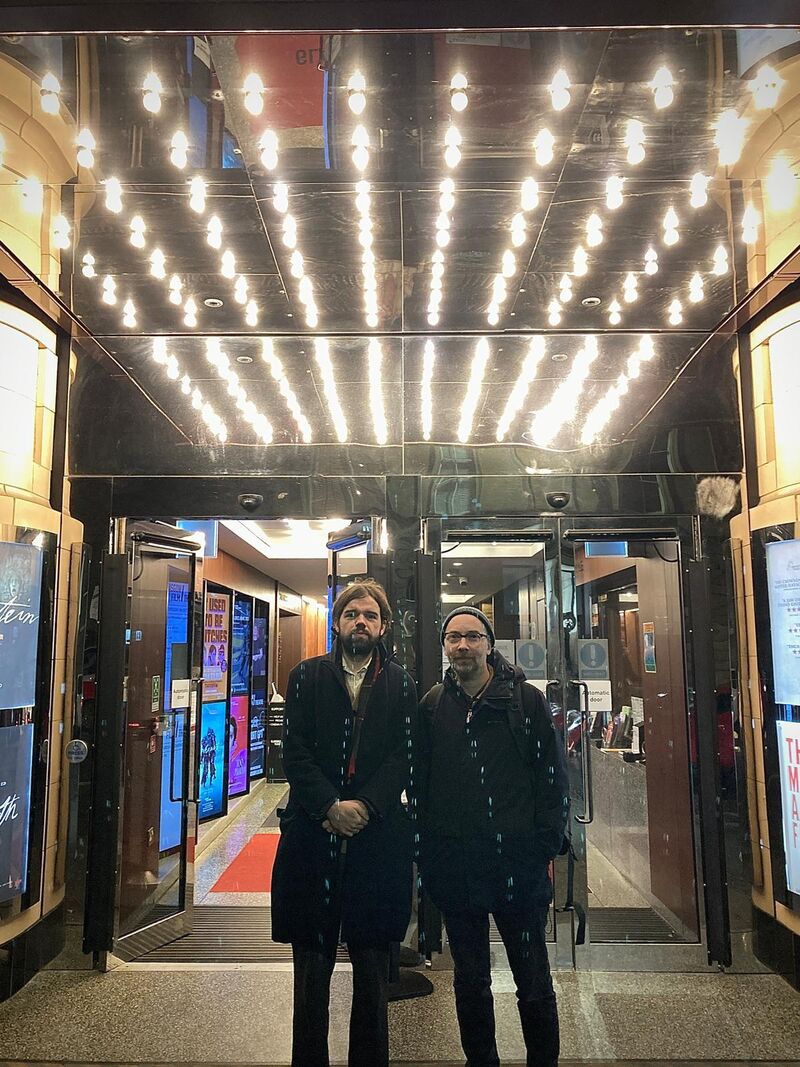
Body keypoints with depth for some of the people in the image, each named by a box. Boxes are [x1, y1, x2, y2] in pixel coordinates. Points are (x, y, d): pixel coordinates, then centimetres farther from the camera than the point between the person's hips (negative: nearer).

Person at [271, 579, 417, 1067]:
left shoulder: (401, 685, 8)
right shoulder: (307, 677, 7)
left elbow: (403, 757, -1)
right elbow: (295, 753, 0)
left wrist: (365, 806, -14)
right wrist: (329, 806, -13)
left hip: (378, 837, 0)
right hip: (313, 833, 0)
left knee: (373, 963, 10)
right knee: (312, 965, 9)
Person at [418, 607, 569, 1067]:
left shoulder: (527, 700, -3)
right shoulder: (432, 706, 3)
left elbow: (555, 777, -1)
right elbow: (419, 782, 8)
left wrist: (547, 847, -5)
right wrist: (426, 852, 4)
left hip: (519, 862, -2)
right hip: (455, 868, 2)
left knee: (534, 982, 10)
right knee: (470, 981, 17)